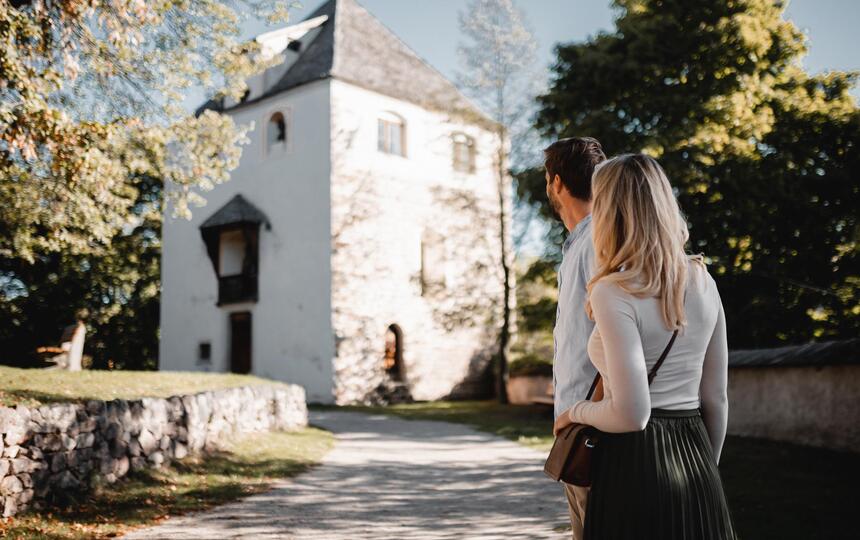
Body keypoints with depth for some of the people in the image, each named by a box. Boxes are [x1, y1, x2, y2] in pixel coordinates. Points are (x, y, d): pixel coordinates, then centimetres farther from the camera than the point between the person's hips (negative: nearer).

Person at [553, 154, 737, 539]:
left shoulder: (614, 292, -16)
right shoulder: (703, 282, 3)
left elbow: (631, 415, -21)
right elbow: (716, 399, 9)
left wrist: (576, 412, -2)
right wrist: (704, 469, 20)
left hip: (635, 464, -6)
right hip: (693, 457, 6)